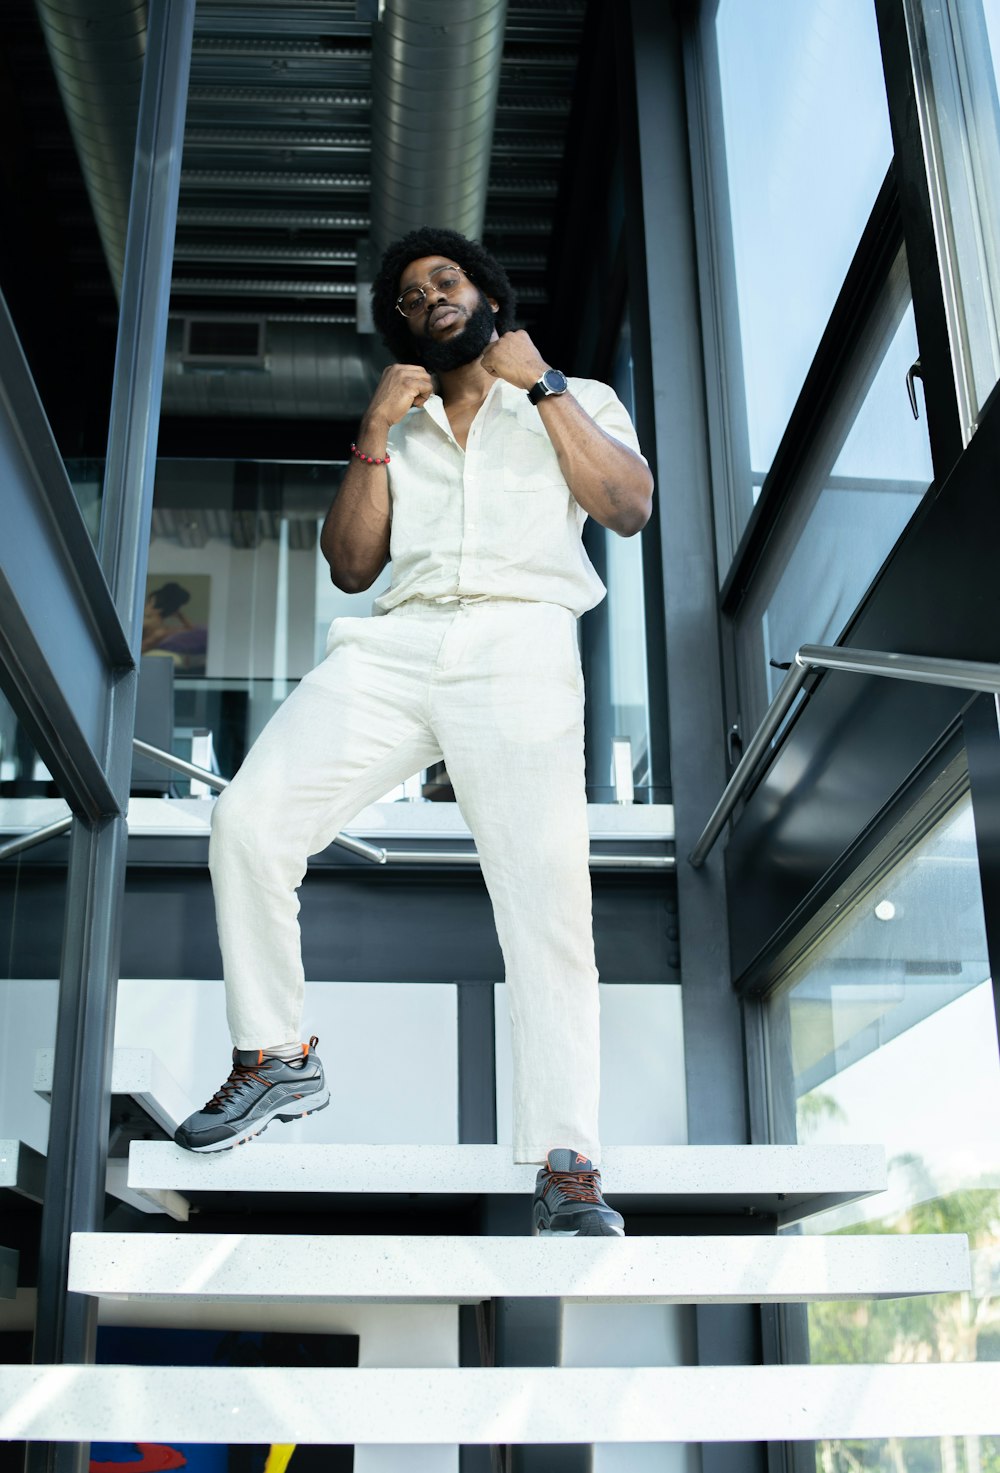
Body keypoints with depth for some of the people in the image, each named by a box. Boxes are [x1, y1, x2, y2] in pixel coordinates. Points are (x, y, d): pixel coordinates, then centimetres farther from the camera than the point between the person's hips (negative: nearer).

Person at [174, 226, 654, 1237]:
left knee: (546, 887, -19)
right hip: (390, 645, 3)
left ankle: (566, 1169, -17)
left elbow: (629, 507, 3)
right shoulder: (399, 430, 31)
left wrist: (540, 382, 5)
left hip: (518, 643, -3)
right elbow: (349, 567, 19)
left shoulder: (578, 400, 23)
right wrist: (372, 435, 10)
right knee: (249, 819, -17)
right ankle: (276, 1060, 0)